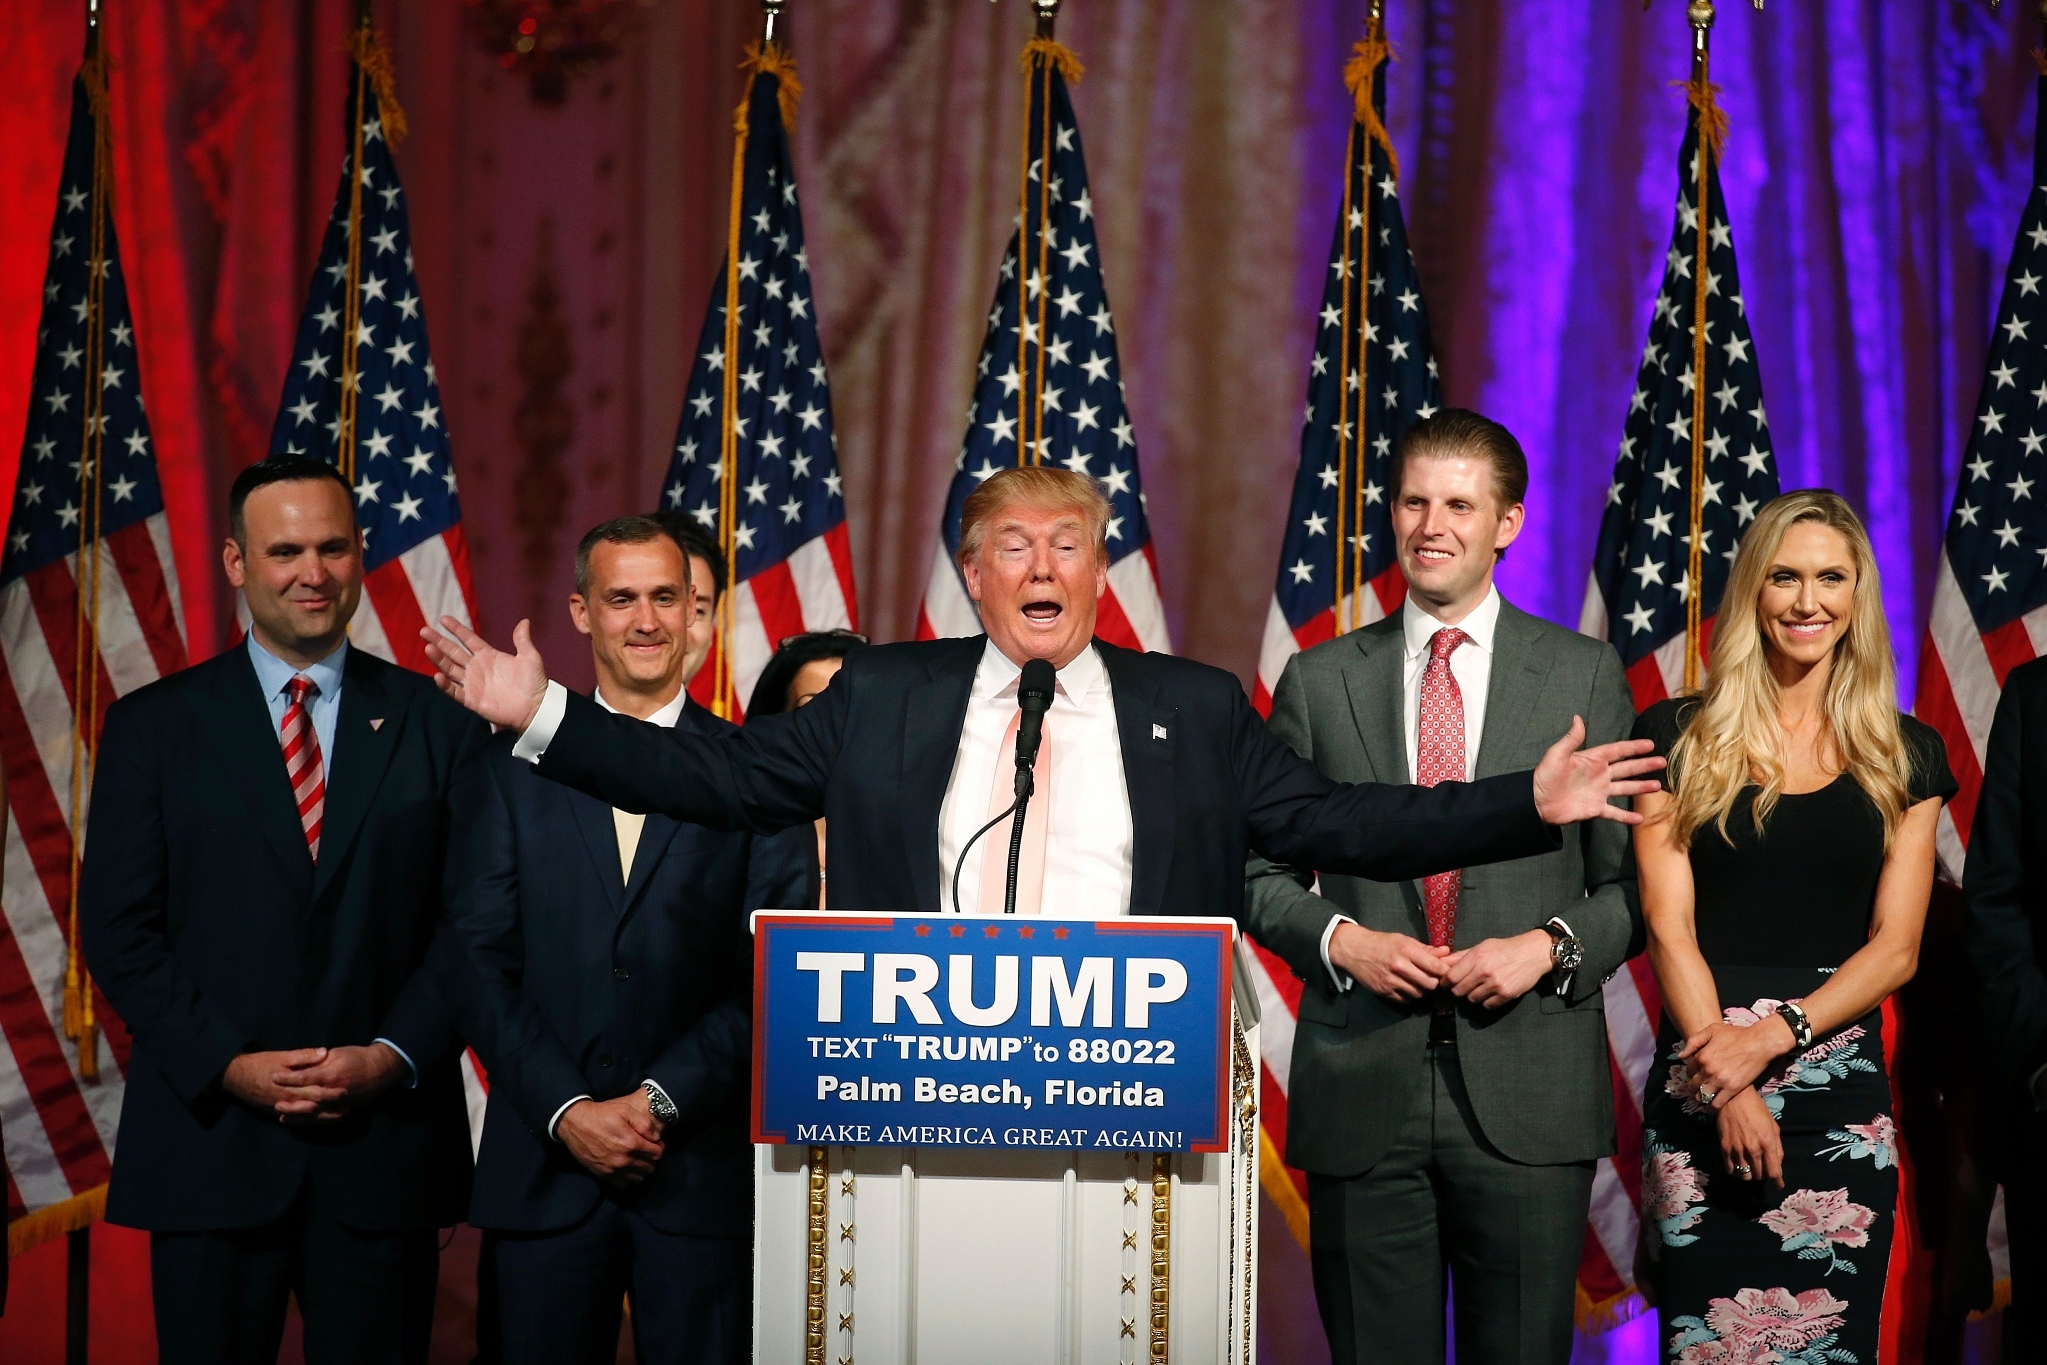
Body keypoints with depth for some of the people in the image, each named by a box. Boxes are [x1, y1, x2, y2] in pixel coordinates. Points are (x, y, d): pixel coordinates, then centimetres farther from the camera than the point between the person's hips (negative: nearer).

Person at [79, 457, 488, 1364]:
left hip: (385, 1143, 0)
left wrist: (393, 1056, -10)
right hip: (212, 1143, 0)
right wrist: (227, 1064, -10)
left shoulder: (439, 725, 6)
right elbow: (119, 926, 0)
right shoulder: (154, 726, 5)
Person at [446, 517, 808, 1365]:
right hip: (543, 1167, 1)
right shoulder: (514, 767, 7)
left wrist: (661, 1099, -11)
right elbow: (479, 959, 2)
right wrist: (565, 1109, -9)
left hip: (699, 1166, -1)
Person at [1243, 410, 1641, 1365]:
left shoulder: (1587, 676, 6)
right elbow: (1262, 872, 11)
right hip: (1361, 1092, 1)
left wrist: (1551, 945, -11)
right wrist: (1339, 938, -8)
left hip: (1528, 1099, -1)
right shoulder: (1319, 681, 8)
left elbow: (1635, 878, 6)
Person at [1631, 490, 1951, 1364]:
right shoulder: (1680, 737, 4)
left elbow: (1896, 948, 3)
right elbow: (1669, 925, -2)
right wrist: (1729, 1086, -13)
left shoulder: (1904, 755, 8)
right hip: (1699, 1094, -1)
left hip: (1840, 1092, 1)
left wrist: (1775, 1034, -13)